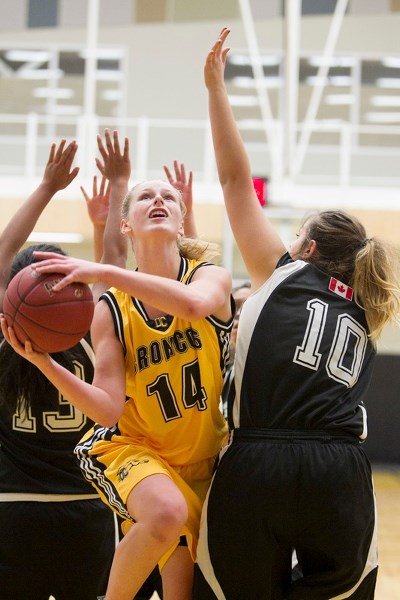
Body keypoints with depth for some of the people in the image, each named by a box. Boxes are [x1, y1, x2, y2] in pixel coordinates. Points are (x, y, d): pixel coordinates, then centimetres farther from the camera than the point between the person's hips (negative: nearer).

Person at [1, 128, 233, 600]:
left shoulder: (212, 278, -8)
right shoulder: (110, 309, -7)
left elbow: (195, 305, -36)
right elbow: (109, 409, -16)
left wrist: (103, 272, -39)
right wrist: (43, 362, -28)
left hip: (201, 460, 2)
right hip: (130, 447, -2)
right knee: (167, 512, -35)